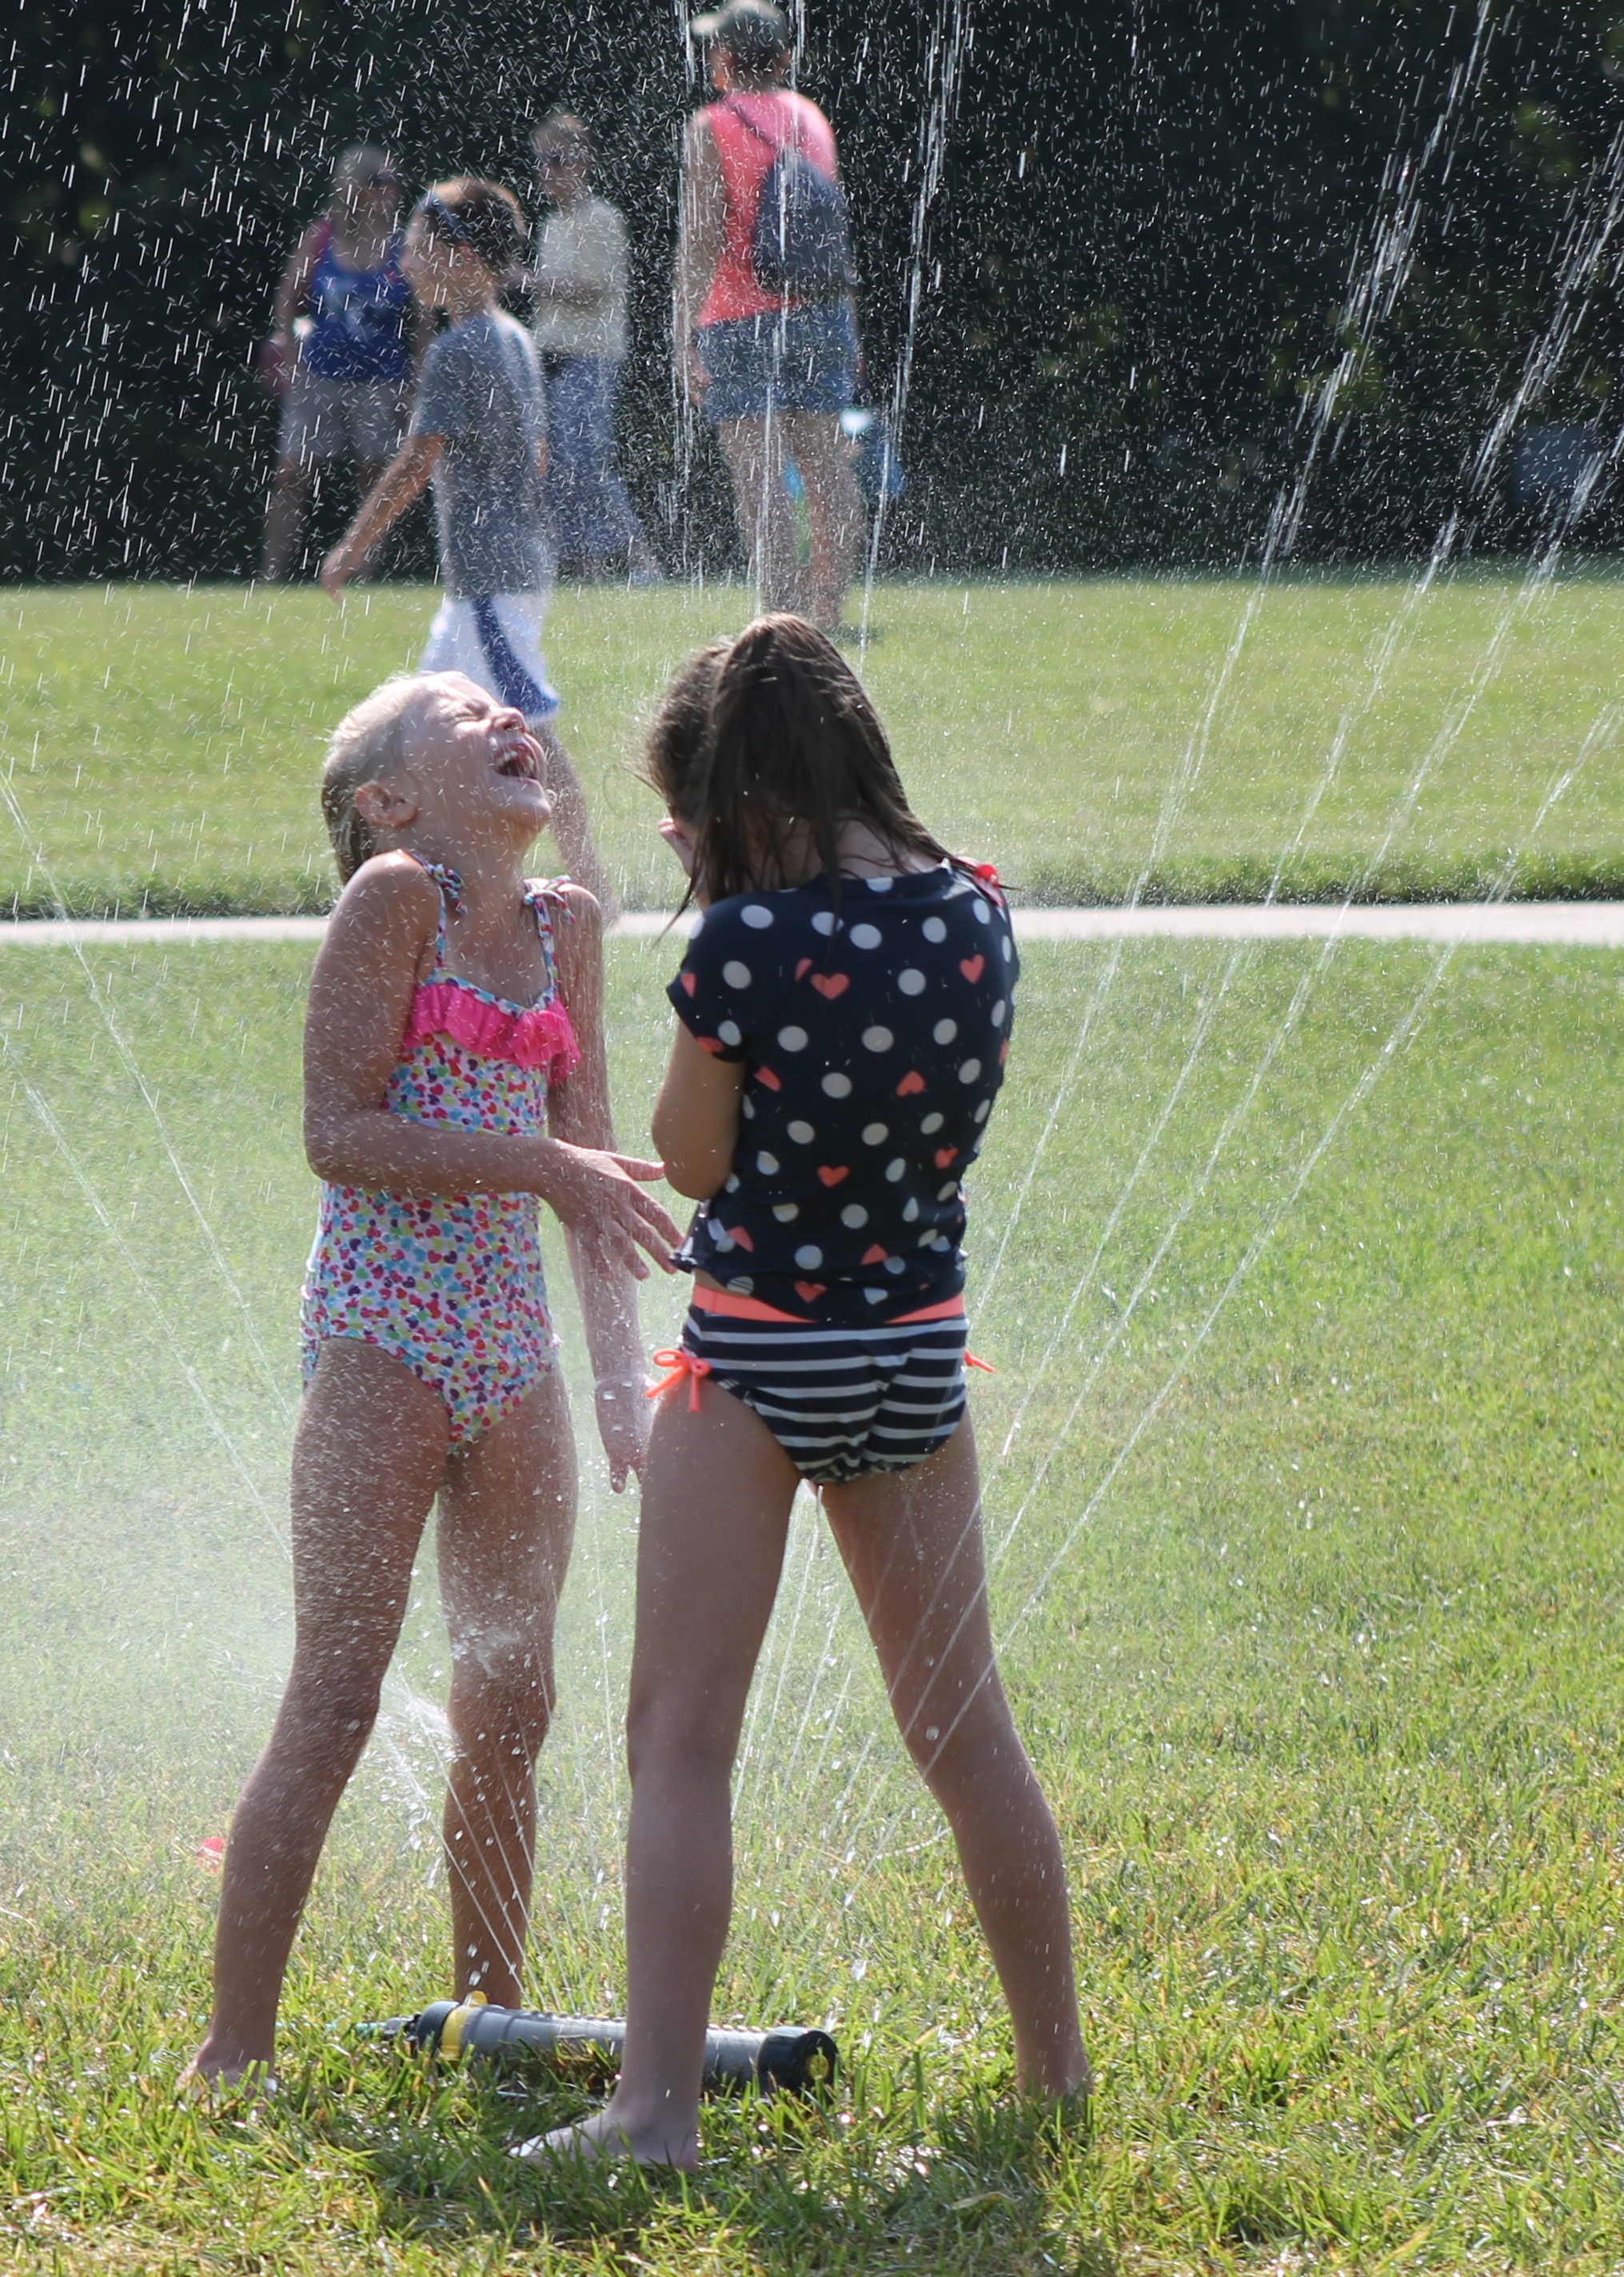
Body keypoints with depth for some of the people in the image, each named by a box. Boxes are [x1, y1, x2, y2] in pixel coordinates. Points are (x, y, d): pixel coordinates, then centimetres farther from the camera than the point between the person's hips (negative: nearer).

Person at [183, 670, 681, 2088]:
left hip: (511, 1345, 7)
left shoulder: (566, 928, 11)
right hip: (384, 1333, -7)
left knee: (510, 1704, 11)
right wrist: (540, 1163, -21)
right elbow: (340, 1133, -14)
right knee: (335, 1701, -9)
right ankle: (234, 2051, -6)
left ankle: (491, 2021, 22)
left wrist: (622, 1363, 10)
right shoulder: (396, 896, -8)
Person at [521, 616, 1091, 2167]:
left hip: (756, 1357, -5)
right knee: (963, 1732, 16)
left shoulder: (748, 940, -18)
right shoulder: (974, 917, -2)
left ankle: (658, 2104, -9)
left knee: (680, 1734, -1)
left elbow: (693, 1158, -7)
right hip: (916, 1352, 5)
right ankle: (1058, 2072, 25)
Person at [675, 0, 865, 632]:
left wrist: (682, 335, -13)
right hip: (819, 314, 6)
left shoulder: (712, 129, -7)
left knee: (759, 475, -9)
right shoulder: (812, 121, 12)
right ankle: (828, 614, 9)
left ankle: (781, 617, -16)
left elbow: (701, 239, -13)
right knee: (826, 466, 7)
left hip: (740, 323, -6)